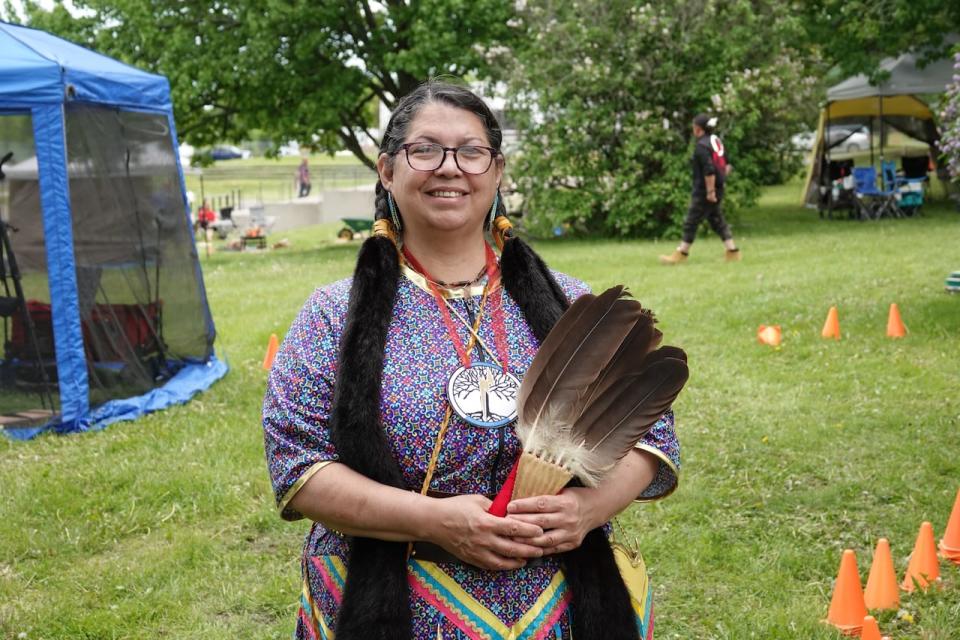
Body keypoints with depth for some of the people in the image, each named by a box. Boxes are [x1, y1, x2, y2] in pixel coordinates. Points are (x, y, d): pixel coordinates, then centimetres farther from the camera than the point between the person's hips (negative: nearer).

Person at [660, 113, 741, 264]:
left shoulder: (701, 146, -18)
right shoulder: (717, 141, 10)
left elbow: (709, 171, -24)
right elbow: (728, 165, 15)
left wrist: (710, 191, -20)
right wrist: (721, 179, 18)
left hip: (703, 192, -9)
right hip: (718, 189, 9)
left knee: (691, 222, 0)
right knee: (717, 220, 15)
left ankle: (681, 254, 7)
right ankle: (732, 251, 14)